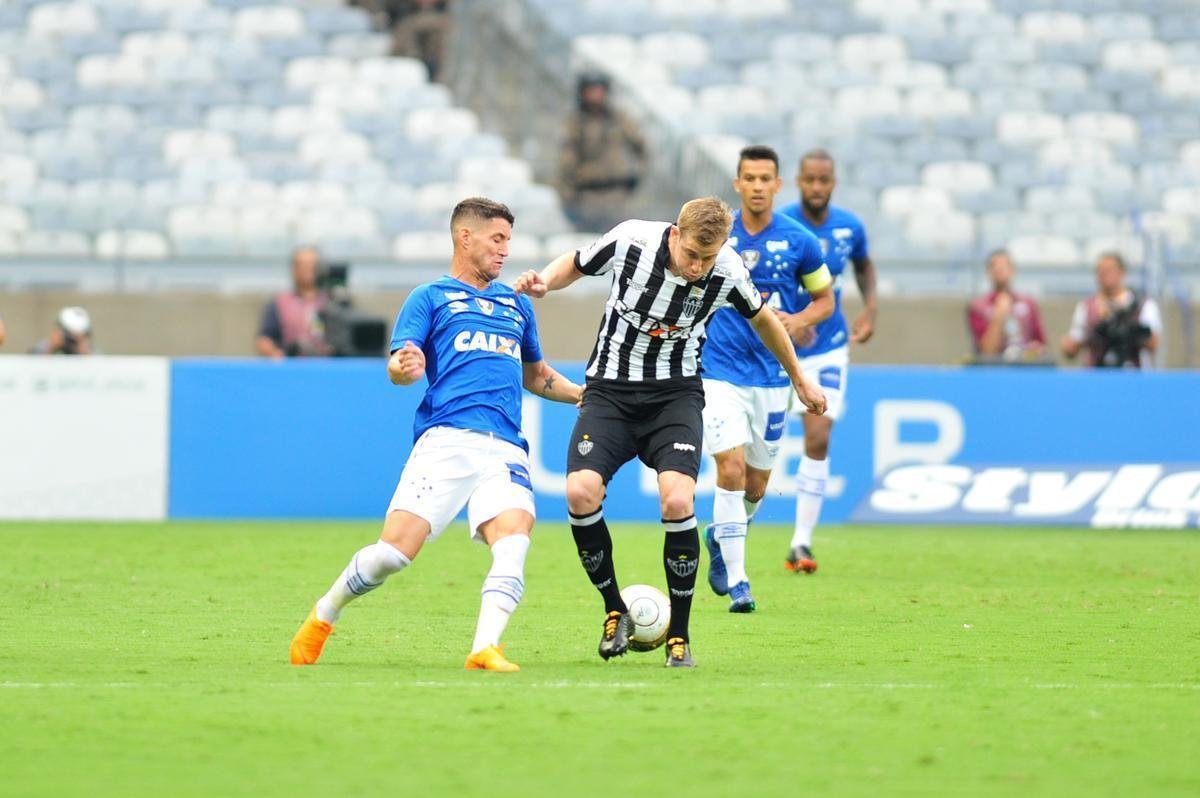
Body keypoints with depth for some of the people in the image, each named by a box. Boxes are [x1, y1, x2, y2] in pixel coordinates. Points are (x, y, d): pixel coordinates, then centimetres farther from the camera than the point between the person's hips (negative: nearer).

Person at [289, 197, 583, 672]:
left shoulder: (517, 306, 29)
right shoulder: (430, 298, 13)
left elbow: (536, 377, 41)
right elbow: (399, 368, 2)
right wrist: (404, 368, -22)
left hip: (505, 449, 4)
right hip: (446, 438, -4)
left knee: (514, 537, -25)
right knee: (396, 550, -13)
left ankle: (485, 650, -32)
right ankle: (324, 616, 12)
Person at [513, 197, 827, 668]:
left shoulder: (727, 272, -15)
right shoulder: (631, 241, -18)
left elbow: (761, 318, 8)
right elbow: (575, 264, 4)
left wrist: (800, 381, 20)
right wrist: (543, 284, -17)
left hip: (676, 394, 0)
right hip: (611, 389, 0)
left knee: (677, 501, -23)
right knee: (580, 493, -21)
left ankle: (679, 636, -6)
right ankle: (615, 611, 3)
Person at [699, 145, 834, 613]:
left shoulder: (798, 241, -2)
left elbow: (824, 298, 9)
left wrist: (799, 320, -10)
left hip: (772, 376, 2)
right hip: (720, 370, -2)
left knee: (757, 485, 10)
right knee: (731, 467, -16)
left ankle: (720, 538, 42)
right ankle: (736, 581, -11)